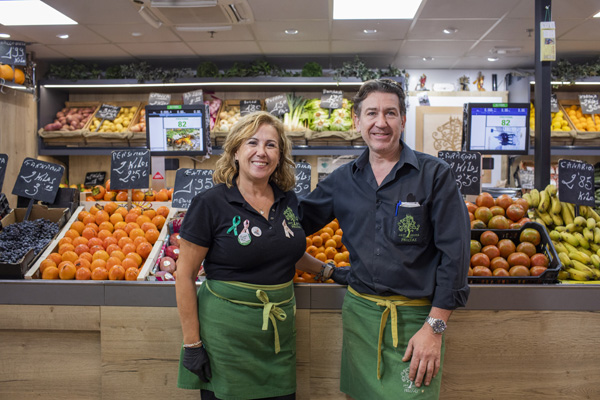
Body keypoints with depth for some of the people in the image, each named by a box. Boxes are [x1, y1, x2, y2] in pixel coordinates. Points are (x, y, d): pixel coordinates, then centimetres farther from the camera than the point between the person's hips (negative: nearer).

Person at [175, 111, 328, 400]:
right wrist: (192, 343, -10)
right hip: (226, 330, -4)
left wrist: (326, 270, 19)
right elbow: (185, 275, -10)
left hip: (280, 330, 5)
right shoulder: (211, 203, -11)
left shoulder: (288, 200, 4)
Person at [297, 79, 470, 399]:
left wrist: (435, 327, -12)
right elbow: (297, 220, 18)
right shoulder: (343, 180, 6)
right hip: (359, 312, 4)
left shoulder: (434, 174, -6)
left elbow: (454, 252, -9)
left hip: (414, 318, -3)